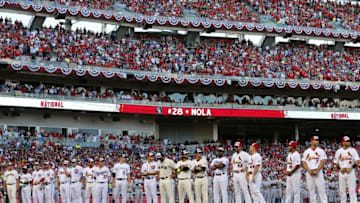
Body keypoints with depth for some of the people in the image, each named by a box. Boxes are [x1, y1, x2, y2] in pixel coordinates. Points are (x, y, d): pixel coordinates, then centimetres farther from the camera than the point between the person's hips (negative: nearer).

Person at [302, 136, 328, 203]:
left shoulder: (321, 151, 6)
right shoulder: (306, 152, 11)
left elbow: (322, 162, -3)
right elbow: (304, 163, 5)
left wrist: (317, 171, -14)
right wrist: (309, 171, -10)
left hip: (318, 172, -2)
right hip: (309, 173, 2)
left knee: (321, 190, -8)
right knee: (311, 190, 2)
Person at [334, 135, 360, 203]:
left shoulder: (352, 150, 2)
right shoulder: (338, 151, 8)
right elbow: (336, 163, 13)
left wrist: (351, 168, -14)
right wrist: (340, 169, -4)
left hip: (350, 172, -2)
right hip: (341, 172, 2)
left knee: (352, 189, -6)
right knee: (342, 190, 5)